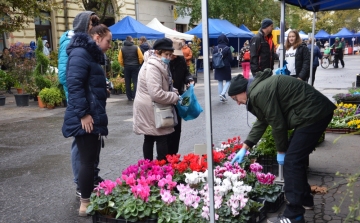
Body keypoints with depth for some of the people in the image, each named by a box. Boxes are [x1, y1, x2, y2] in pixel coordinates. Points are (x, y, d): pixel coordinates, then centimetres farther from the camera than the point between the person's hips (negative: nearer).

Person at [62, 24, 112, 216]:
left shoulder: (92, 55, 19)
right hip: (85, 119, -10)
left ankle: (90, 197, 27)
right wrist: (83, 114, -23)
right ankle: (85, 204, 10)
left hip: (94, 117, 10)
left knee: (91, 160, 15)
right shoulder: (80, 53, -13)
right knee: (88, 160, -2)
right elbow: (74, 84, -22)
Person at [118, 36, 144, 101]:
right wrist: (139, 64, 8)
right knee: (135, 82, 1)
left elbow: (120, 59, -2)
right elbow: (141, 57, -7)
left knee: (127, 83, 8)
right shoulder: (136, 47, -4)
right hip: (135, 67, -2)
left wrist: (124, 65, 11)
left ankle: (130, 97, 11)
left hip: (126, 67, 2)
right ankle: (135, 96, -8)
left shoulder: (122, 49, 1)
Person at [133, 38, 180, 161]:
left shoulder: (158, 65, 12)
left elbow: (163, 86, 23)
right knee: (162, 139, -5)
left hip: (151, 109, 10)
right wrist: (175, 97, -18)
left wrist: (173, 91, 3)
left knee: (150, 139, 15)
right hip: (150, 109, -10)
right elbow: (156, 94, -31)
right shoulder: (152, 67, -23)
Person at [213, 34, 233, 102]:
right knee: (228, 81, 10)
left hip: (218, 68, 3)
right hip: (226, 67, -3)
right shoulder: (227, 48, -13)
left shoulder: (215, 48, -4)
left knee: (220, 82, 11)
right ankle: (223, 93, -10)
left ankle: (222, 97, 13)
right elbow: (230, 59, -10)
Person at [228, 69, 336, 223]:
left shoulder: (259, 92, -18)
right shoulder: (259, 87, 15)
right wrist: (245, 148, 22)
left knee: (291, 160, -9)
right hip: (314, 112, 11)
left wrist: (281, 151, -1)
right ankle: (304, 198, 34)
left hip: (313, 114, -11)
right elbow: (262, 122, 21)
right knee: (296, 157, 19)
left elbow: (277, 123, -15)